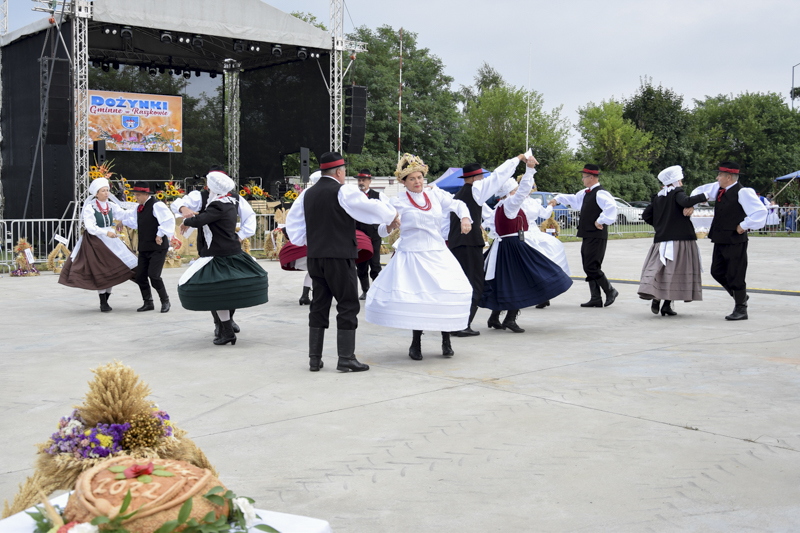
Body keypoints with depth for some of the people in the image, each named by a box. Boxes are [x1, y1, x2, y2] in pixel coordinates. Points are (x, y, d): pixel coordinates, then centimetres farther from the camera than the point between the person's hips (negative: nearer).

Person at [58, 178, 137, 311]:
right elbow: (90, 227, -19)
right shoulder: (90, 208, -10)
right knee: (100, 270, -7)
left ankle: (106, 300, 16)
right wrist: (106, 232, -33)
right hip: (94, 241, -5)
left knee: (112, 270, 4)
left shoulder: (111, 205, 5)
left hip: (110, 240, 5)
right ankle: (103, 304, 0)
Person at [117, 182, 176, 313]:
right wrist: (122, 220, 26)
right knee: (140, 276, 6)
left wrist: (160, 235, -20)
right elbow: (135, 223, 31)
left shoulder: (156, 205, -14)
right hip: (144, 248, 9)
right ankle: (148, 303, 18)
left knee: (153, 275, -14)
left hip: (157, 247, -9)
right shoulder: (140, 208, 14)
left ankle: (165, 301, 5)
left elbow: (169, 219, -22)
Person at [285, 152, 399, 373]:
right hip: (339, 257, -7)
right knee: (348, 305, 0)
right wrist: (392, 216, 9)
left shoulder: (307, 194, 11)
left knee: (319, 306, 12)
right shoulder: (344, 191, -10)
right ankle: (346, 358, -1)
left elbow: (292, 220, 17)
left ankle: (314, 359, 14)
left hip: (315, 257, 7)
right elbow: (371, 207, -7)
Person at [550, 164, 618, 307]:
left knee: (591, 267, -10)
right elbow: (573, 199, 36)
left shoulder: (600, 193, -15)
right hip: (587, 236, 10)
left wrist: (601, 221, -24)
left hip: (596, 236, -10)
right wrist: (558, 199, 31)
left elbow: (611, 206, -31)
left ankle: (611, 292, 5)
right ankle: (596, 299, 14)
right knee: (588, 267, 10)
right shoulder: (586, 193, 16)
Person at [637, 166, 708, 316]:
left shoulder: (658, 197, 12)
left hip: (661, 239, 5)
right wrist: (703, 196, -15)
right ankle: (667, 304, -3)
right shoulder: (676, 192, -5)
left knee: (658, 268, 7)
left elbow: (646, 215, 13)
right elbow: (686, 202, -26)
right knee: (675, 269, -1)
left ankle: (655, 297, -12)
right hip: (680, 238, -5)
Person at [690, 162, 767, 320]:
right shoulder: (719, 188, 9)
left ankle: (741, 309, 13)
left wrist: (744, 226, -15)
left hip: (735, 241, -8)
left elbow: (760, 211, -21)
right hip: (720, 240, 8)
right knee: (717, 272, 14)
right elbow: (700, 191, 26)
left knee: (735, 276, -1)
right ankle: (741, 296, 33)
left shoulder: (743, 192, -15)